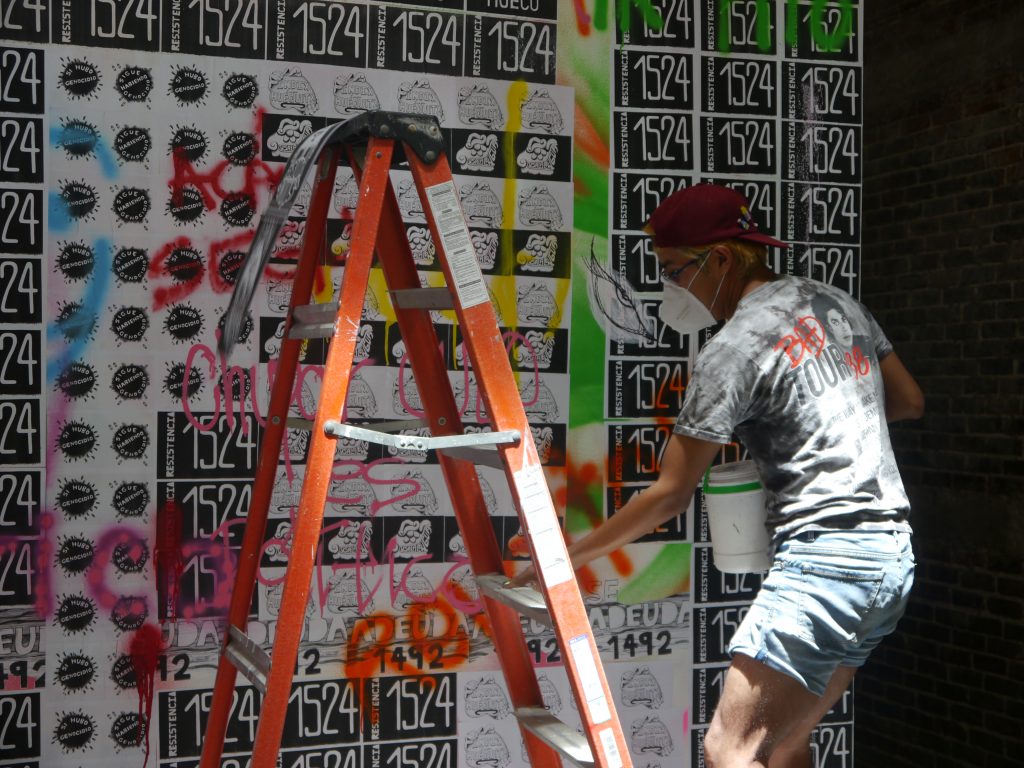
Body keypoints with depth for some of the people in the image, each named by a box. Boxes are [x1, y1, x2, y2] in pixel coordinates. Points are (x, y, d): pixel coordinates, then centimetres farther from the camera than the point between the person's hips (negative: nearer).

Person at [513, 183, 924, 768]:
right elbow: (910, 402, 22)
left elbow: (671, 494, -10)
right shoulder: (835, 302, 11)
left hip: (826, 560, -9)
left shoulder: (734, 349, -12)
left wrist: (567, 556, -1)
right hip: (893, 553, 9)